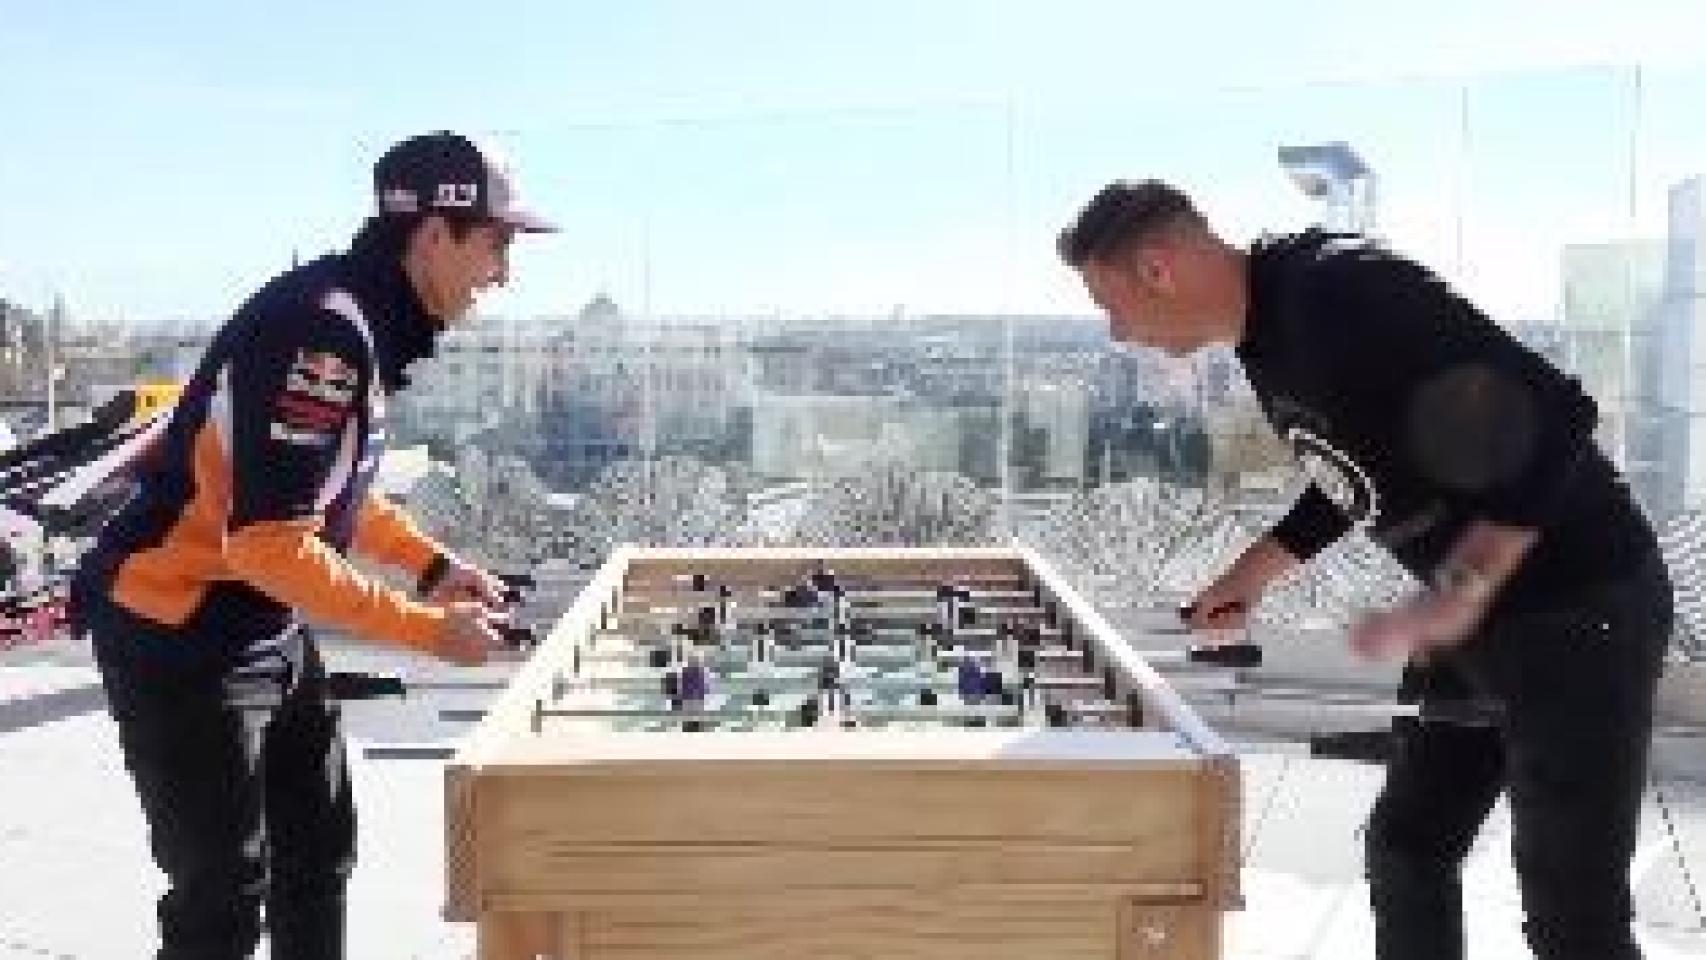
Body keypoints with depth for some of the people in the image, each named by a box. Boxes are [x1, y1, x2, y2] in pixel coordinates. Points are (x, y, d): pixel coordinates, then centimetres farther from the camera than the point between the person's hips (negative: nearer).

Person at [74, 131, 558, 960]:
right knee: (224, 891, 0)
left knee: (321, 849, 18)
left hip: (267, 625, 10)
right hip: (178, 635, -10)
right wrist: (426, 628, -23)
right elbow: (267, 541, -30)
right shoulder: (323, 330, -27)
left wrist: (434, 565, 5)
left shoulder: (370, 324, 3)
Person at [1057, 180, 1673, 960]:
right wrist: (1254, 571, 14)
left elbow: (1551, 419, -28)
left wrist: (1451, 600, -28)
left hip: (1579, 608, -9)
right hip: (1478, 614, 9)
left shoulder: (1341, 291, -25)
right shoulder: (1266, 337, 4)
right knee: (1404, 849, 15)